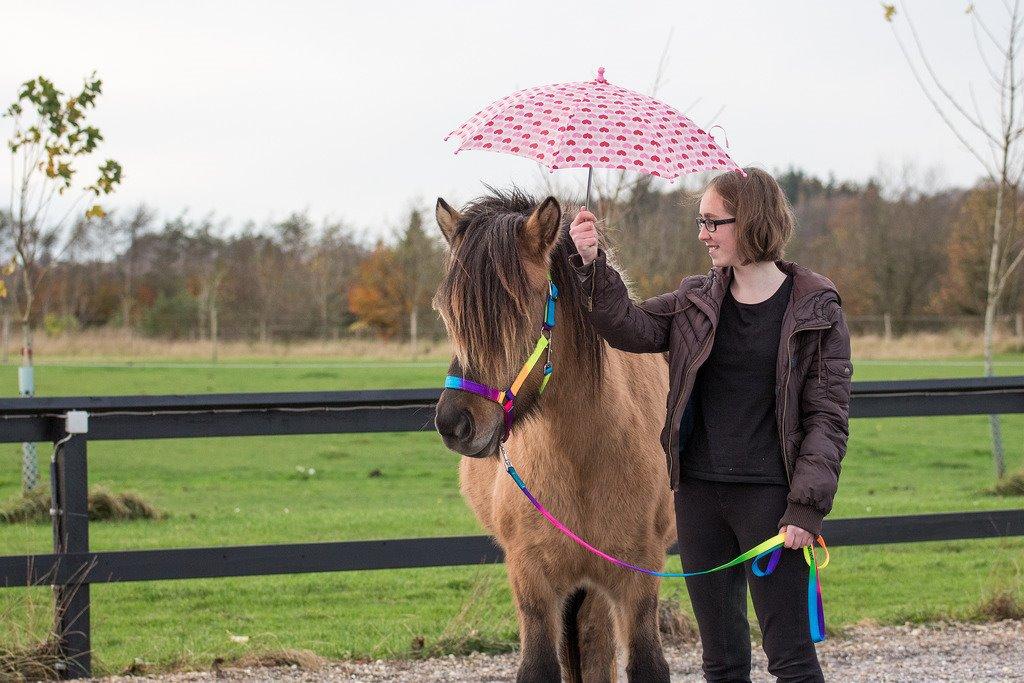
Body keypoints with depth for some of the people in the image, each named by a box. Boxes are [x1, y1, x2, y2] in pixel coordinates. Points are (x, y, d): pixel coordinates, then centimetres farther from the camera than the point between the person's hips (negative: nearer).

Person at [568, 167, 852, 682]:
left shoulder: (817, 311, -5)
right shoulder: (695, 302, 9)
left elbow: (829, 417, -7)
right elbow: (630, 328, 1)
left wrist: (806, 507, -15)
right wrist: (592, 266, -12)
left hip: (767, 497, -5)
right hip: (698, 494, 5)